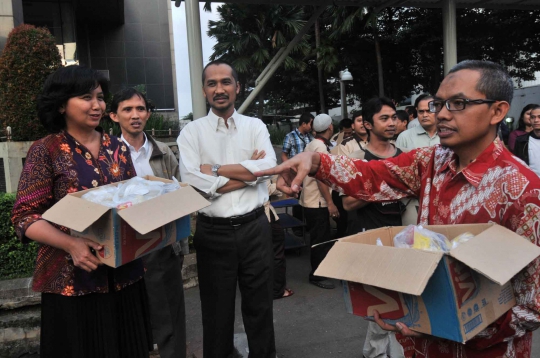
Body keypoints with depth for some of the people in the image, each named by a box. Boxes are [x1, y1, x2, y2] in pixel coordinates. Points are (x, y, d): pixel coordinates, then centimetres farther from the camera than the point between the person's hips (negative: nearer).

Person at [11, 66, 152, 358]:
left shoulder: (117, 147, 7)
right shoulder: (46, 150, -6)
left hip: (124, 273, 4)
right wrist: (71, 244, -25)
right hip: (72, 279, -4)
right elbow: (25, 216, -10)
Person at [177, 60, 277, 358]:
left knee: (259, 305, 16)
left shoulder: (255, 126, 5)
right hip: (213, 232, -1)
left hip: (254, 228, 1)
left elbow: (268, 167, -11)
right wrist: (248, 172, -13)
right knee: (217, 310, 15)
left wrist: (215, 170, -13)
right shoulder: (191, 132, 0)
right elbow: (192, 181, -15)